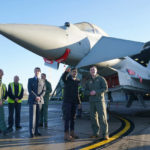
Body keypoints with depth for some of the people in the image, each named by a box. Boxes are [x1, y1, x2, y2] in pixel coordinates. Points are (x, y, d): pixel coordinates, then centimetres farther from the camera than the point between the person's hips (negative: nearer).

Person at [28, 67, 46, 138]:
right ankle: (32, 132, -3)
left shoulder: (42, 81, 14)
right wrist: (36, 97, -14)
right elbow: (30, 90, -3)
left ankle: (36, 131, 11)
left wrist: (40, 96, -12)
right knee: (32, 116, -7)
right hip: (32, 100, -3)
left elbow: (44, 90, 6)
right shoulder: (30, 80, 8)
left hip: (40, 100, 3)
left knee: (37, 116, 5)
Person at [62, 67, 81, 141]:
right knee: (67, 117, -6)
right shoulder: (67, 79, -3)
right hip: (67, 101, -5)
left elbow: (77, 92, 13)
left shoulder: (77, 81, 11)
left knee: (72, 118, 11)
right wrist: (66, 72, -50)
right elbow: (63, 77, -28)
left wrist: (78, 101, 4)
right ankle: (66, 134, -4)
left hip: (74, 102, 5)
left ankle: (72, 132, 20)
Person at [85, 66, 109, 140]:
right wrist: (90, 92, -12)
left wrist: (96, 92, -17)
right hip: (91, 101, 4)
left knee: (102, 117, -8)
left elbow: (105, 88, -7)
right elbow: (85, 91, 11)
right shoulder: (88, 81, 14)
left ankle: (105, 134, -5)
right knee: (93, 117, 4)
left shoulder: (101, 79, 2)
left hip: (100, 100, -4)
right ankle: (95, 133, 13)